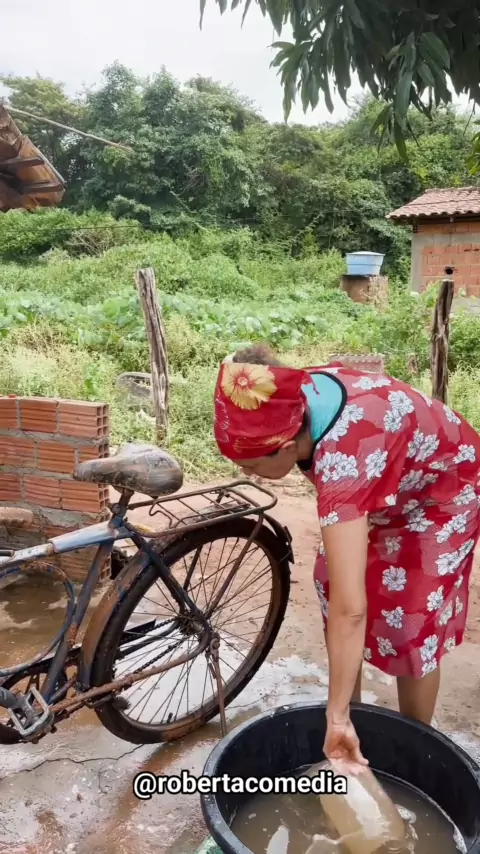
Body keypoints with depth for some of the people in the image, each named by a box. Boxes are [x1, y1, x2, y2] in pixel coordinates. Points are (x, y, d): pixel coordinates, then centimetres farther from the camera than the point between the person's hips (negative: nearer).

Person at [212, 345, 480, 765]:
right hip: (392, 480, 8)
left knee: (408, 621, -6)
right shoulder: (300, 395, -23)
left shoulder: (344, 462, -45)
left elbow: (351, 608, -47)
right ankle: (353, 703, 27)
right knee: (331, 581, 8)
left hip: (441, 493, -8)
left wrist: (336, 717, -40)